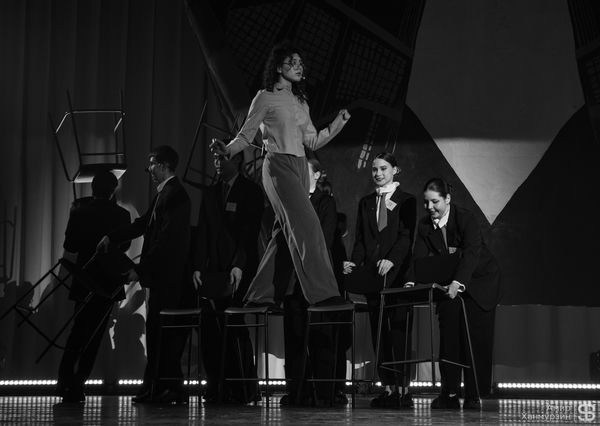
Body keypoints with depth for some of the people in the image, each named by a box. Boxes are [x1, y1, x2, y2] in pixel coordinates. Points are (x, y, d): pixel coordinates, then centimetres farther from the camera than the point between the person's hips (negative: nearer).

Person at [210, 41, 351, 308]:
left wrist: (340, 122, 10)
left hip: (299, 167, 7)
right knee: (306, 224, -17)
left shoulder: (300, 102, 18)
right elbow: (246, 135, -1)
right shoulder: (265, 98, 0)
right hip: (278, 166, -7)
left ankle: (262, 295, 8)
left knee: (285, 233, 3)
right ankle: (322, 292, -19)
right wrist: (226, 150, -19)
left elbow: (313, 142, 18)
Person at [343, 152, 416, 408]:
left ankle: (403, 388, -4)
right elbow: (360, 238, 13)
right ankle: (388, 387, 6)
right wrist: (354, 263, -4)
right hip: (371, 273, 5)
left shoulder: (406, 200, 3)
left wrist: (391, 260, -22)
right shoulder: (365, 203, 17)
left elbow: (407, 236, -7)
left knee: (398, 328, -7)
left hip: (396, 272, -4)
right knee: (378, 331, 3)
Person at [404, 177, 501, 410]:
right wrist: (411, 282, -34)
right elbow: (419, 257, -14)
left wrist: (458, 283, -51)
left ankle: (473, 395, 0)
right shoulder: (424, 226, -7)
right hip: (448, 282, 4)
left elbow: (471, 253, -37)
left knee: (476, 337, -7)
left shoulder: (466, 218, -23)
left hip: (480, 280, -4)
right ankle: (449, 393, -2)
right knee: (448, 336, -5)